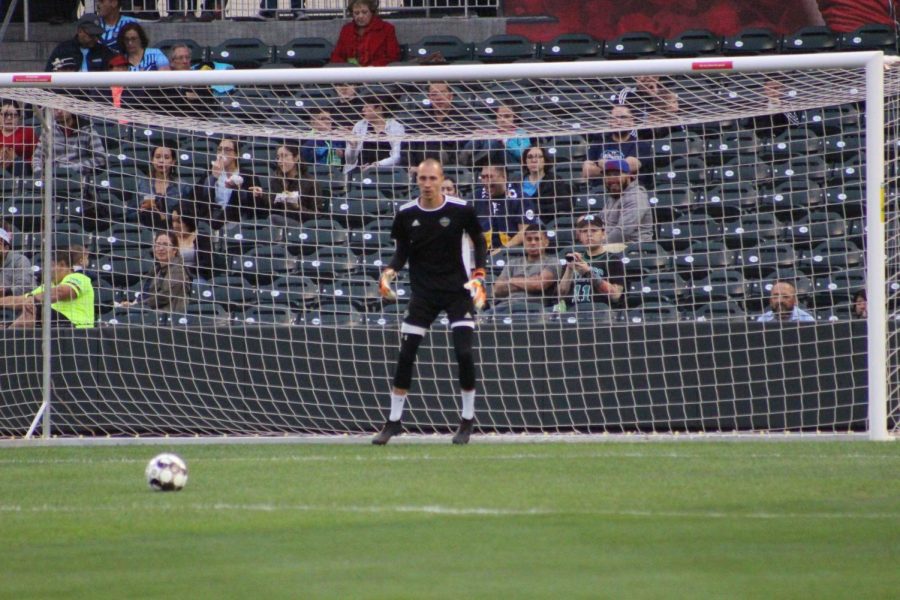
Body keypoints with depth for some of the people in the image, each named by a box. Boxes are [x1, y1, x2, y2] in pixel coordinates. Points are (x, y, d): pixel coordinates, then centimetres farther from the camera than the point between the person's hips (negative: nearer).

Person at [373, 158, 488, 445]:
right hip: (423, 292, 2)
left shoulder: (461, 210, -10)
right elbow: (402, 250, 7)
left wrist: (478, 276, -7)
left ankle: (467, 419, 4)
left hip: (458, 290, -2)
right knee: (405, 355, -2)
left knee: (464, 352, -13)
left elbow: (479, 241, 3)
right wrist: (390, 271, -12)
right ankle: (394, 420, 11)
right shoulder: (406, 214, -4)